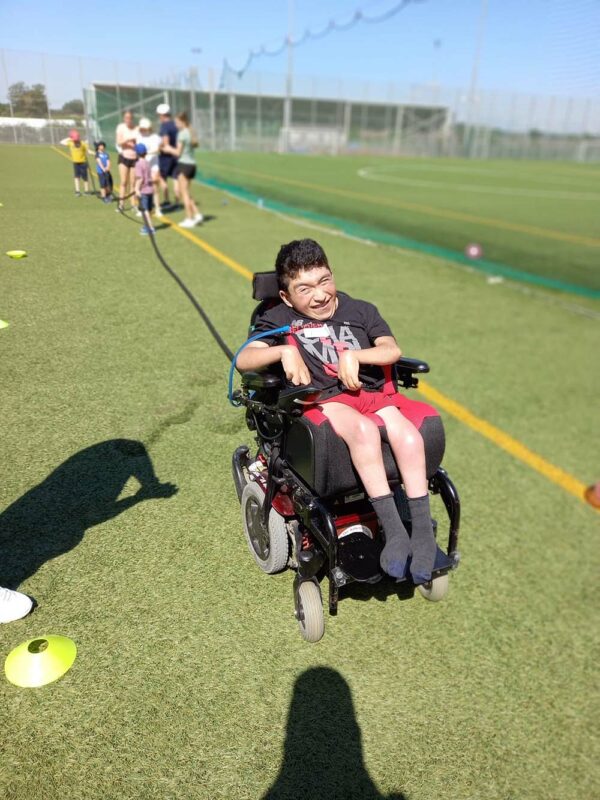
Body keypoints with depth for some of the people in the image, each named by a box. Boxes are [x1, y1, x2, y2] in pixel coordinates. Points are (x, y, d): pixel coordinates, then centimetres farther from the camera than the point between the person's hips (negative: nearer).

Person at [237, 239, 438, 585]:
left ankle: (423, 532, -17)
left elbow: (392, 350, 4)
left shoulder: (360, 310, 17)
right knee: (364, 429, -35)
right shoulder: (280, 319, 13)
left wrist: (353, 355, -12)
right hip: (322, 402, -3)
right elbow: (243, 360, 1)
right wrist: (285, 351, -14)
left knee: (408, 434, -27)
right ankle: (394, 531, -28)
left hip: (372, 393, 3)